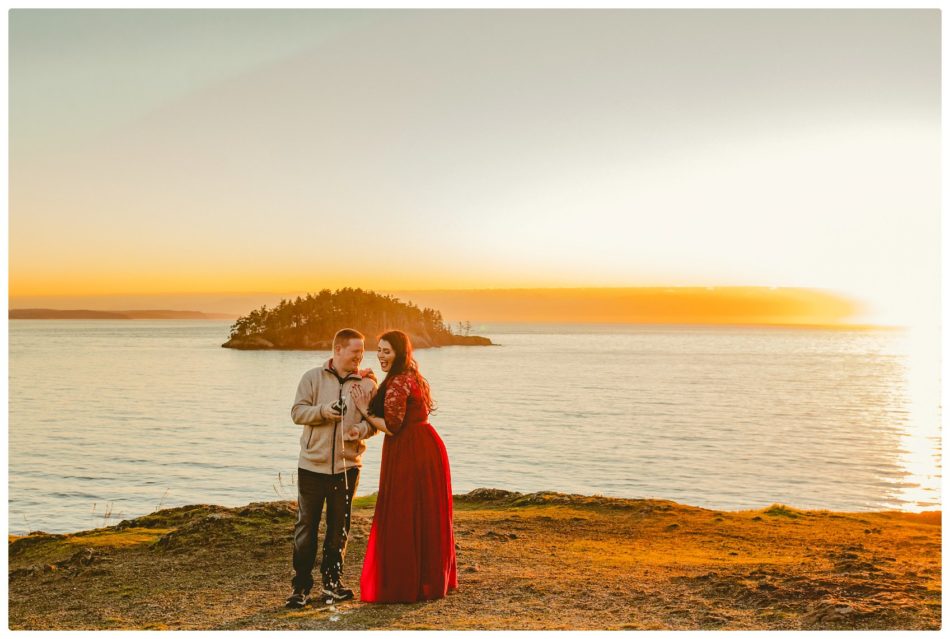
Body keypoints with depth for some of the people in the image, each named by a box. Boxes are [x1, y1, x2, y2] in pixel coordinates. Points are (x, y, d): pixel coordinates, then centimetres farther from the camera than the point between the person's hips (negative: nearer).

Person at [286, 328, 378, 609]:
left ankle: (332, 582, 25)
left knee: (339, 527, 11)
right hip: (312, 463, -2)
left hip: (347, 466, 2)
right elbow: (297, 411, -3)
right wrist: (323, 410, -20)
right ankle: (301, 586, 10)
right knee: (306, 525, 1)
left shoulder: (367, 384, 3)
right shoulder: (312, 377, 0)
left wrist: (362, 429, -18)